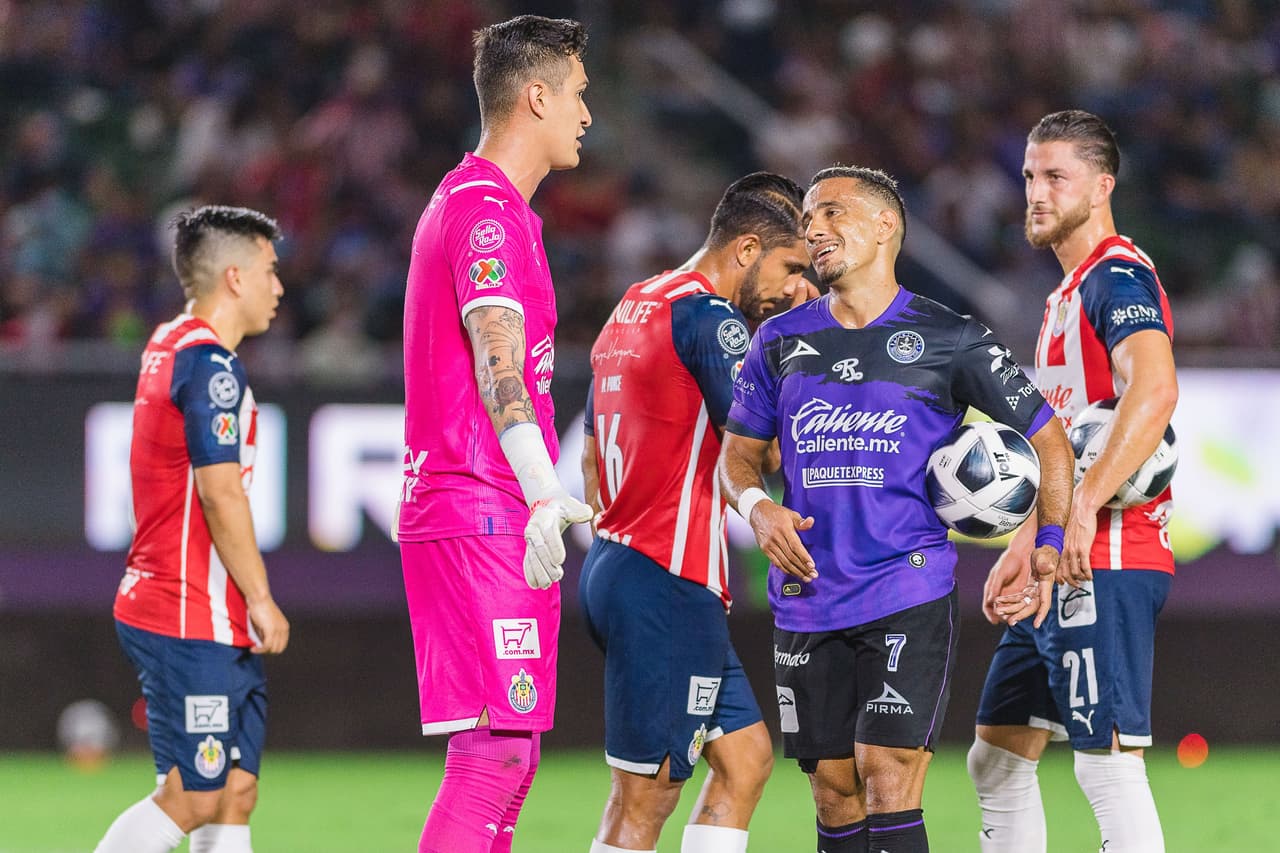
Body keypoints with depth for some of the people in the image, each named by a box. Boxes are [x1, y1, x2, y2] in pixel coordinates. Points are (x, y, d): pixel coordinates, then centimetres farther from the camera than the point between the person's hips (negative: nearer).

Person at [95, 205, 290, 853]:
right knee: (193, 799, -8)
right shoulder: (211, 367, -14)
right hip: (194, 624, -10)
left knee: (235, 794, 7)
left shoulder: (167, 346, 16)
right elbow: (221, 494, -19)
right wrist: (261, 598, -12)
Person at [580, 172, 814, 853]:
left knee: (746, 757, 13)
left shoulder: (631, 308, 18)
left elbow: (591, 456, 24)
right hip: (669, 585, -10)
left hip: (614, 564, 10)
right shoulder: (708, 317, -13)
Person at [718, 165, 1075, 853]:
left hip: (910, 596, -4)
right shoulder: (781, 341, 10)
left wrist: (1049, 545, -7)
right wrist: (757, 506, -4)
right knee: (835, 796, 4)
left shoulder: (949, 340, 0)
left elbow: (1048, 441, 5)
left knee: (888, 787, -14)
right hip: (807, 606, 4)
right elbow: (738, 452, 19)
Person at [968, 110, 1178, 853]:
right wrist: (1024, 550, 26)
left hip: (1107, 566, -11)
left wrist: (1085, 510, -35)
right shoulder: (1070, 291, 21)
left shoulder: (1119, 277, -11)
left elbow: (1154, 391, -30)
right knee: (998, 757, 13)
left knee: (1109, 761, -13)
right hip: (1063, 569, 11)